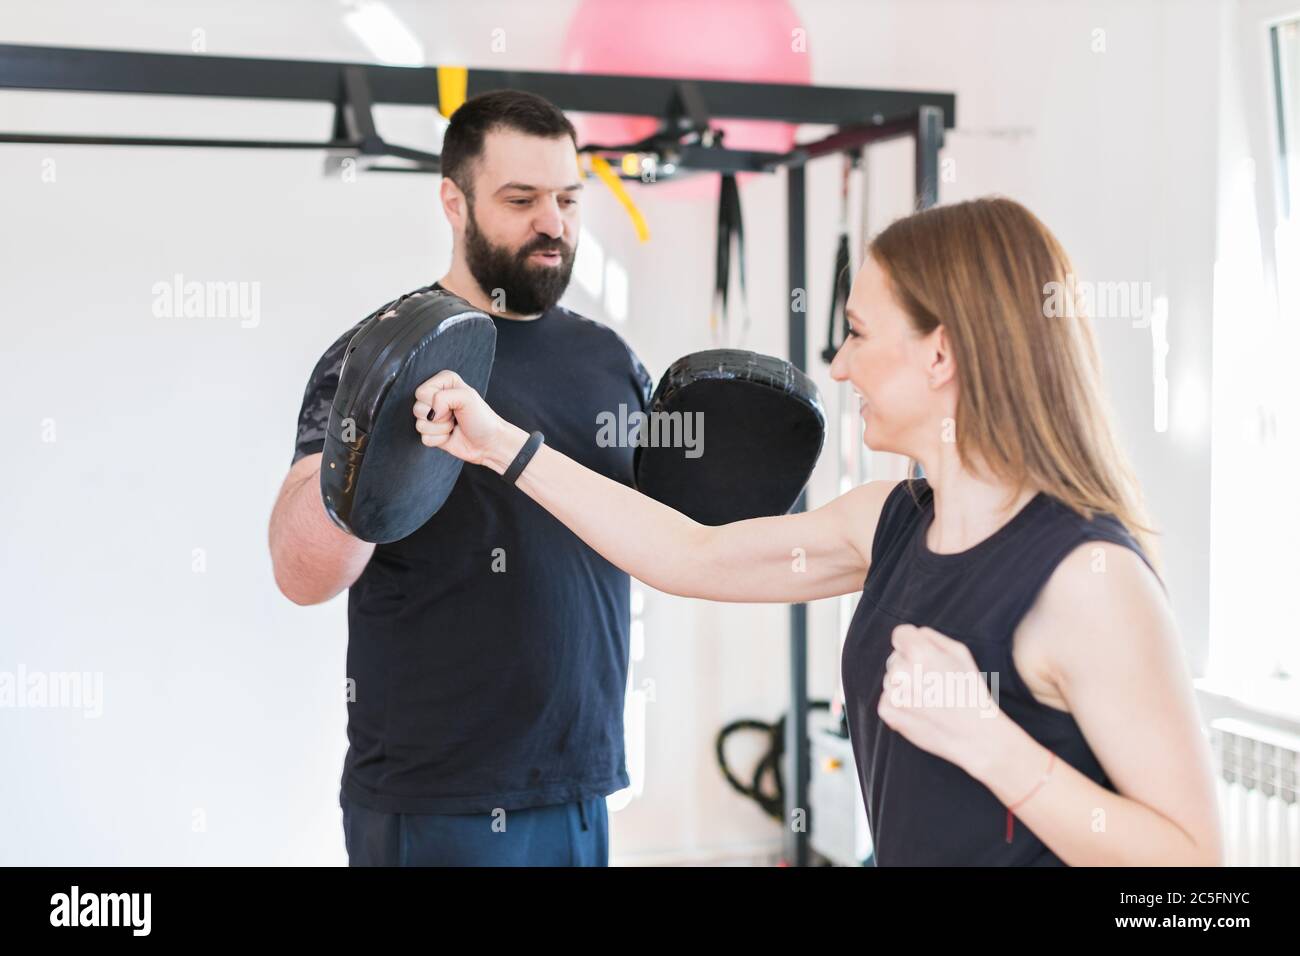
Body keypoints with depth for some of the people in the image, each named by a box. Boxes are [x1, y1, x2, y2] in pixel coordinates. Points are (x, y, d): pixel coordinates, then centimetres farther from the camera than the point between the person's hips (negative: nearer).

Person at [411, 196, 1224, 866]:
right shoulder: (893, 522, 1)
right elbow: (692, 558, 10)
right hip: (895, 848, 7)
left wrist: (984, 741, -29)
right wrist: (505, 446, 11)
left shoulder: (1089, 574, -22)